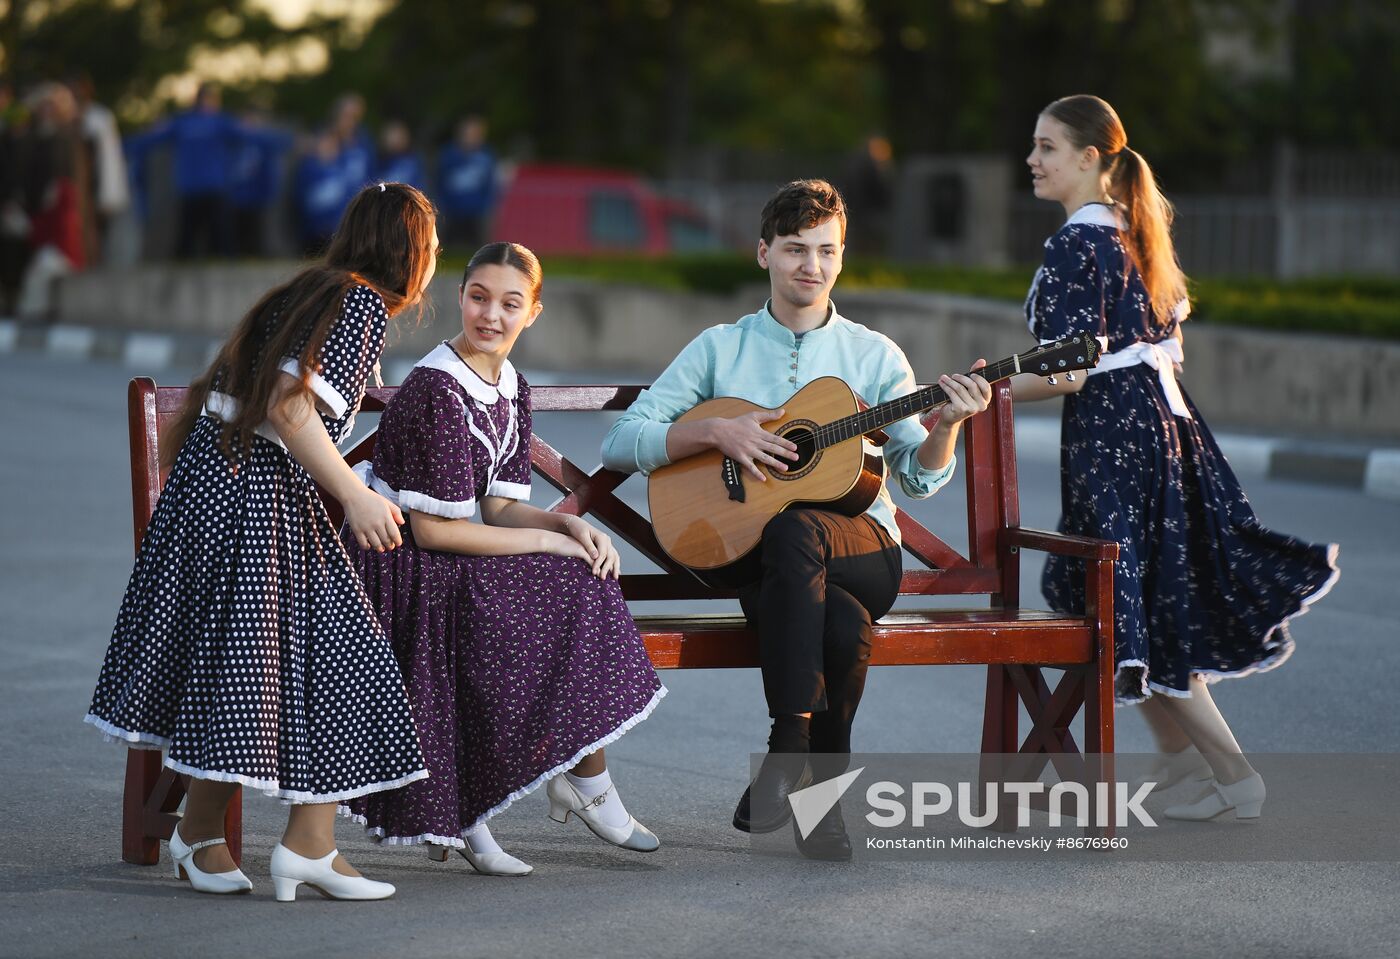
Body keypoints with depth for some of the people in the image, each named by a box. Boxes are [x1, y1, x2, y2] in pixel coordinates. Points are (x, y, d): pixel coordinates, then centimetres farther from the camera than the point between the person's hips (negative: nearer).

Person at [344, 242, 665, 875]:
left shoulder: (511, 390, 9)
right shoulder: (436, 390, -18)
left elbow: (498, 506, 9)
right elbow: (430, 529, -21)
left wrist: (571, 525, -10)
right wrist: (545, 542, -16)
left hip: (455, 563, 8)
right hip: (401, 567, -8)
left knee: (586, 579, -10)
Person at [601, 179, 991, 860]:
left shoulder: (875, 355, 11)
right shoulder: (720, 349, 9)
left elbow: (918, 478, 6)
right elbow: (620, 444, 3)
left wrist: (946, 425, -15)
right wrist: (715, 431, -11)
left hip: (863, 549, 1)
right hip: (744, 553, -1)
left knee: (794, 528, -38)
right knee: (843, 624, -37)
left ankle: (788, 752, -28)